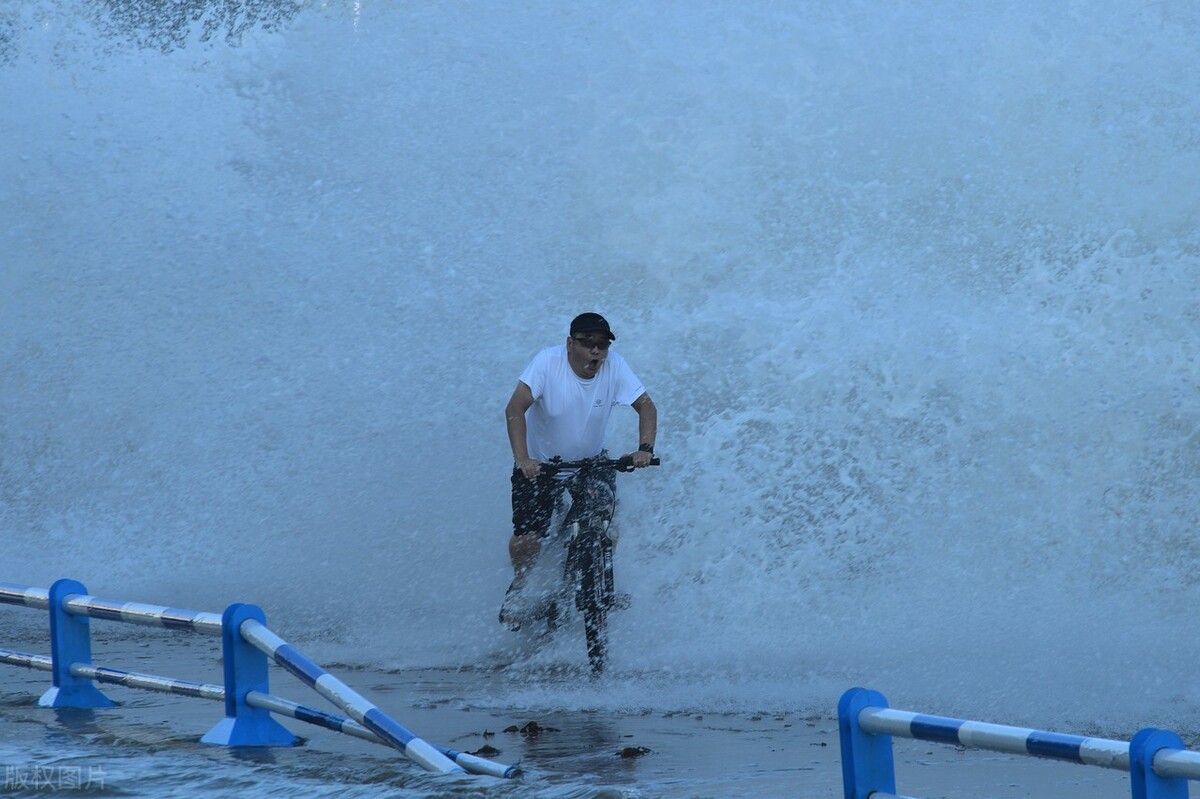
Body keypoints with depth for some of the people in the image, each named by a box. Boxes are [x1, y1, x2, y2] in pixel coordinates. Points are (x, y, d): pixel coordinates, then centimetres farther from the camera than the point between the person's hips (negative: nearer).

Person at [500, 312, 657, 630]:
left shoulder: (614, 366, -17)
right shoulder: (548, 362, -26)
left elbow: (645, 406, -15)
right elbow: (515, 409, -33)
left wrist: (645, 448, -33)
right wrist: (522, 458, -46)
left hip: (591, 461, 2)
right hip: (540, 464, -2)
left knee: (605, 529, -16)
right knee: (526, 541, -9)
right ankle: (519, 585, 26)